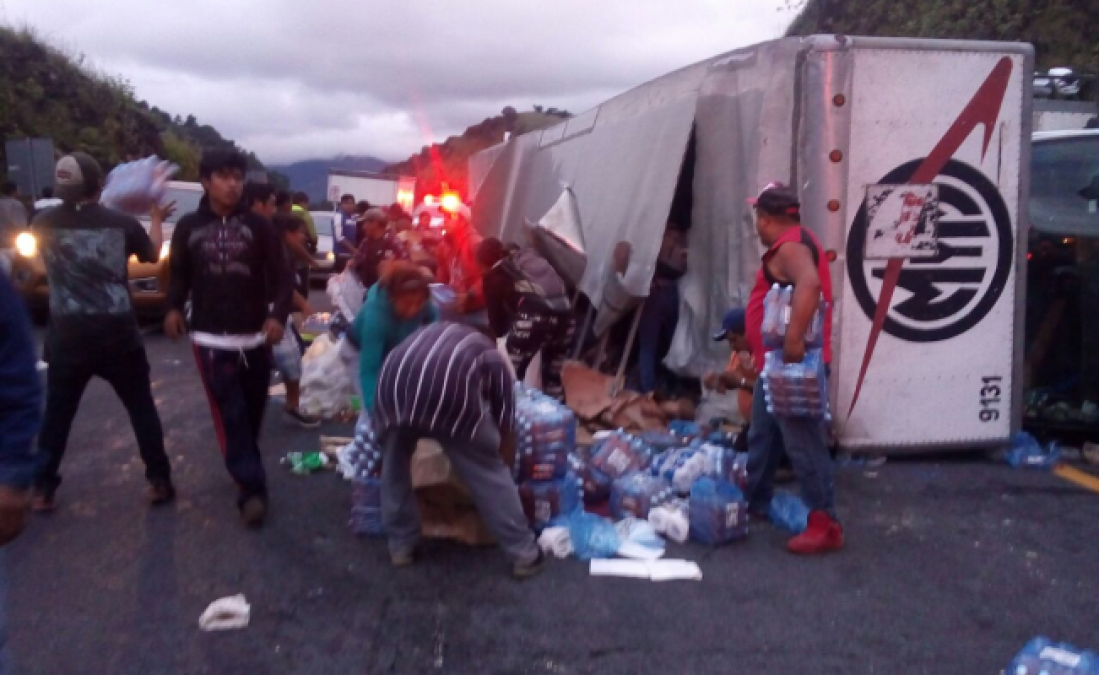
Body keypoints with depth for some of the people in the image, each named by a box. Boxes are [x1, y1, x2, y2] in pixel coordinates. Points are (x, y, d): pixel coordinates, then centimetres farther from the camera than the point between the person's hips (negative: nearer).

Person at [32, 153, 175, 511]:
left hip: (67, 335, 1)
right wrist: (157, 219, 29)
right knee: (142, 408, 11)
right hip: (117, 333, -1)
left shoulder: (44, 223, -2)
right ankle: (159, 481, 12)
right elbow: (153, 254, 13)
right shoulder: (122, 223, -6)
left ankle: (43, 488, 19)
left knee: (57, 414, 14)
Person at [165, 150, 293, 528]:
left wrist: (278, 315, -19)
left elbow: (280, 276, -3)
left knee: (252, 412, 13)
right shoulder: (188, 227, 3)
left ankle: (245, 472, 35)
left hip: (255, 337, 1)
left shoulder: (256, 226, 1)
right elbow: (180, 274, 9)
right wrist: (174, 307, -10)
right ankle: (252, 488, -4)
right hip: (211, 339, -1)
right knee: (230, 416, -7)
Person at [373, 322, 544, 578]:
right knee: (489, 472, 17)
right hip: (449, 390, -3)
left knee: (394, 465, 30)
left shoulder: (429, 335, 42)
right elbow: (506, 429, 32)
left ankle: (401, 546, 36)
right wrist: (503, 467, 47)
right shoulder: (494, 359, 32)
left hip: (394, 385, 3)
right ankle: (524, 554, 24)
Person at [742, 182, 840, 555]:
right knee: (762, 435, 20)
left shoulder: (790, 246, -17)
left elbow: (809, 284, -36)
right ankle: (754, 501, 33)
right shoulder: (791, 243, 18)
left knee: (802, 444, -8)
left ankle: (825, 525, -3)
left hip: (793, 365, -11)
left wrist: (794, 338, -40)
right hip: (776, 363, 11)